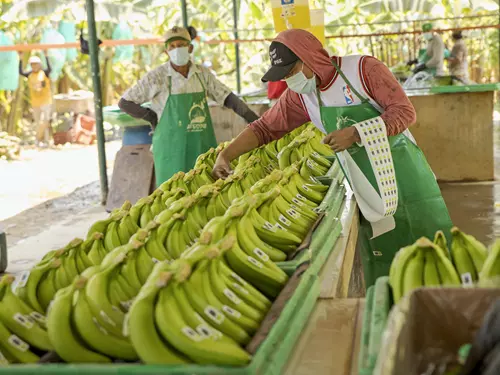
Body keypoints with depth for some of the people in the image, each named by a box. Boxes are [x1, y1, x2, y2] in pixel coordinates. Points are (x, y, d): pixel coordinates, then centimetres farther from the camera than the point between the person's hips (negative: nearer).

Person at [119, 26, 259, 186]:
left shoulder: (203, 74, 4)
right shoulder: (156, 77, -6)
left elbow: (228, 98, 5)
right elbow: (124, 103, 0)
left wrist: (255, 120, -6)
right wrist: (152, 117, -4)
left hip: (204, 148, 4)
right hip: (173, 149, -3)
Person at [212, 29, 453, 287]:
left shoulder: (363, 69, -13)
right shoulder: (299, 96, 2)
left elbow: (404, 111, -17)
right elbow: (265, 128, 9)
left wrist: (355, 133, -26)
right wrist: (226, 155, -1)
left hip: (403, 175, -4)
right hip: (368, 191, 4)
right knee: (379, 270, 7)